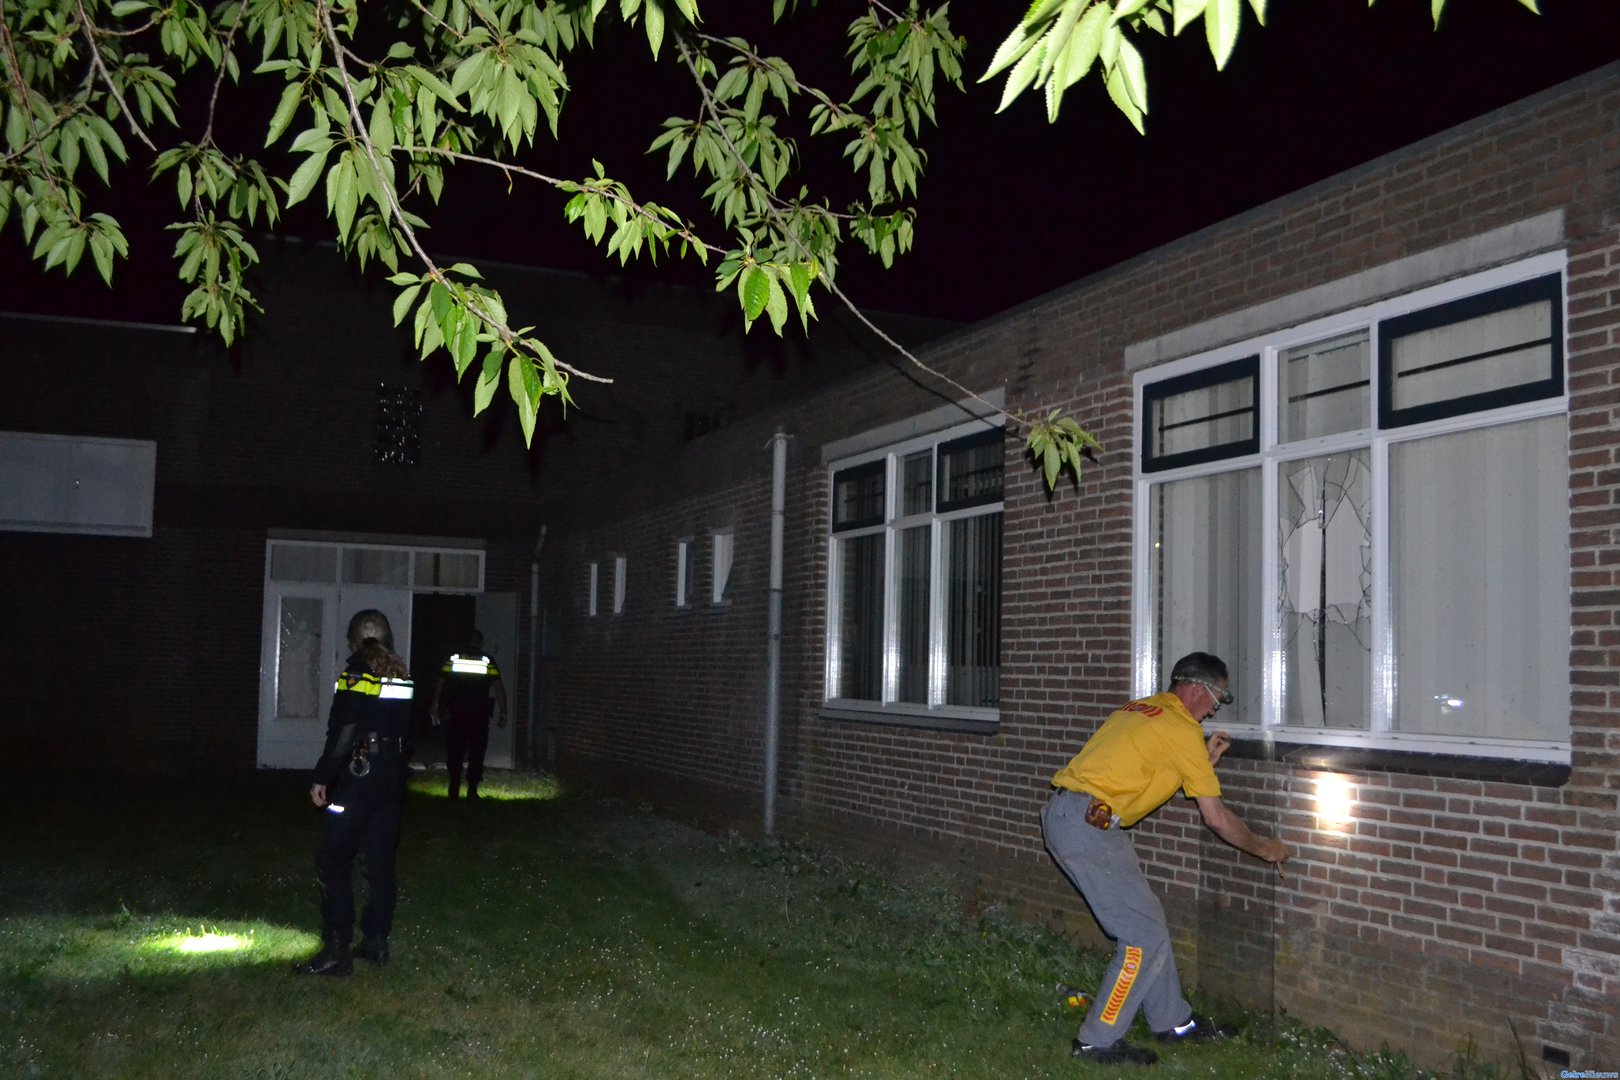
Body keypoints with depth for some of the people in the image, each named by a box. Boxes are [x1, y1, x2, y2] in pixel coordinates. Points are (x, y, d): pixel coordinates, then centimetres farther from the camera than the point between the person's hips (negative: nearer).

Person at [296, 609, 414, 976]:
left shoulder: (356, 674, -11)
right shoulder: (403, 677, 8)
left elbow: (343, 734, -16)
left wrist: (322, 778, -12)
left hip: (357, 780, -7)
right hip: (392, 781, 7)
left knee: (333, 864, -3)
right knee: (381, 862, 12)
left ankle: (336, 949, -6)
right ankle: (376, 941, 17)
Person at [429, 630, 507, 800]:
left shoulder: (453, 659, 2)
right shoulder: (488, 662, -1)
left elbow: (440, 684, 4)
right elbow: (498, 688, -7)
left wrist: (434, 705, 13)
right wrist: (503, 712, -4)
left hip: (456, 715, 1)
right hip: (480, 716, -1)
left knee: (454, 752, 10)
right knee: (477, 753, 7)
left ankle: (454, 790, 7)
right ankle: (472, 790, 2)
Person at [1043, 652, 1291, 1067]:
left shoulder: (1142, 709, 18)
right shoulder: (1182, 729, -8)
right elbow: (1217, 817, -3)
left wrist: (1205, 759, 23)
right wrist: (1264, 849, 12)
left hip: (1062, 814, 10)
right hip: (1089, 825, -10)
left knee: (1148, 920, 17)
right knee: (1144, 936, -4)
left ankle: (1173, 1021, 28)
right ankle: (1098, 1040, 3)